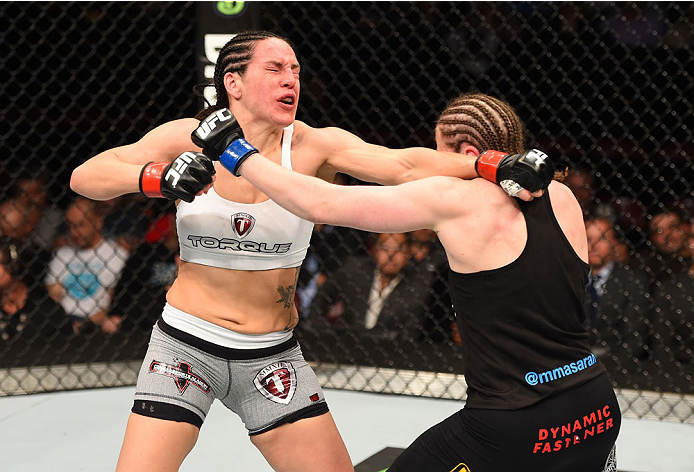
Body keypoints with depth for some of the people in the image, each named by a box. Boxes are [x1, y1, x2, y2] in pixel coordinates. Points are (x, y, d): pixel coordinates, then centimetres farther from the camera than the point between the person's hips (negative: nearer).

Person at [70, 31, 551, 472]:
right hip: (187, 344, -2)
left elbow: (405, 165, -21)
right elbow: (85, 177, -12)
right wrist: (155, 177, -32)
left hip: (273, 356, 2)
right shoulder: (188, 139, -8)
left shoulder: (313, 146, -7)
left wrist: (490, 165, -36)